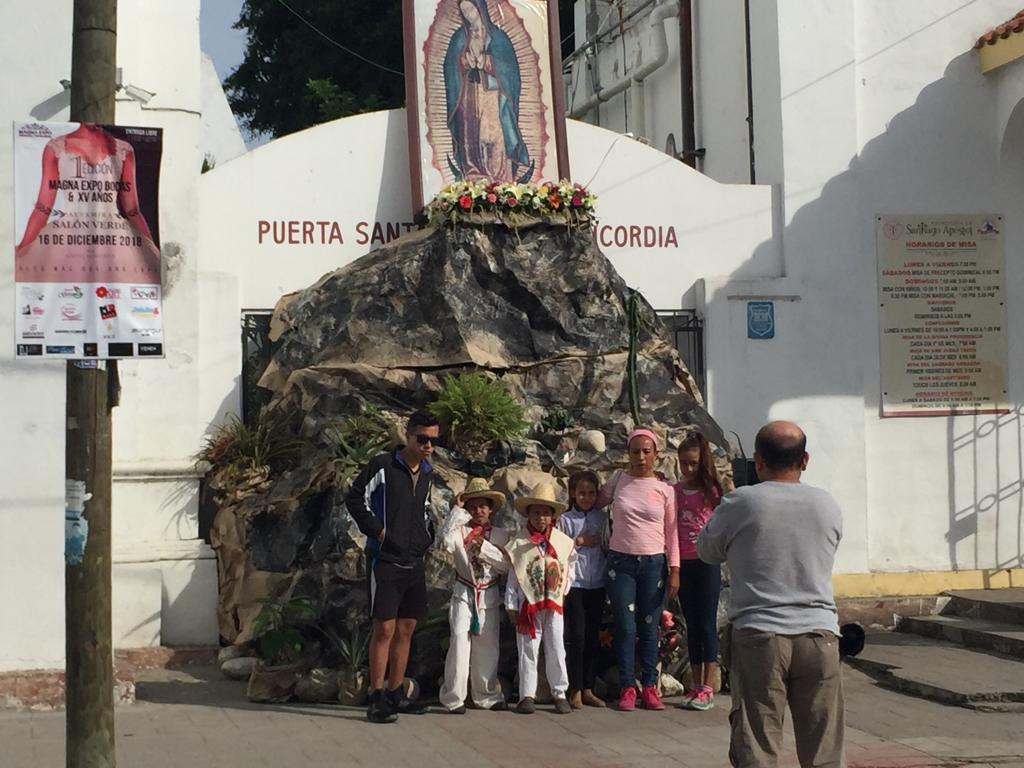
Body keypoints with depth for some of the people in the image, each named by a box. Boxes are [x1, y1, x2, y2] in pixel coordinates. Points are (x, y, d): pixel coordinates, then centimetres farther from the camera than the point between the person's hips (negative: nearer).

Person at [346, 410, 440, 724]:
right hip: (385, 559, -7)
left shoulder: (427, 473, 13)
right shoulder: (382, 465, -9)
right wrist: (377, 530, -12)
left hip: (414, 562, 7)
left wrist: (428, 536, 12)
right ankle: (376, 699, -5)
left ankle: (396, 694, 20)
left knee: (406, 629, 10)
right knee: (385, 628, -9)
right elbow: (355, 499, -8)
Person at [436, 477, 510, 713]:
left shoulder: (500, 535, 6)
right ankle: (454, 698, -9)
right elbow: (445, 540, -26)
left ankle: (487, 696, 21)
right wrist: (458, 511, -18)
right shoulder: (460, 531, -3)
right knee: (460, 640, -14)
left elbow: (506, 565, -3)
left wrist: (485, 548, -12)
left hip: (489, 595, 3)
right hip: (463, 593, -3)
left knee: (488, 645, 9)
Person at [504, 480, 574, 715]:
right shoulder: (519, 543, -3)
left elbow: (569, 568, 13)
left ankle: (560, 693, 13)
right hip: (528, 604, -2)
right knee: (528, 650, 3)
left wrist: (563, 591, 6)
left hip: (554, 604, 2)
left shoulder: (562, 542, 2)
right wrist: (511, 605, -3)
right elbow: (512, 577, -2)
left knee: (556, 649, 5)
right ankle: (527, 695, 7)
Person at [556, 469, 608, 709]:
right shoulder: (565, 520, 0)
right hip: (574, 583, -3)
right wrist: (578, 542, -12)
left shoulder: (602, 518, 9)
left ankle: (588, 689, 14)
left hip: (597, 583, 4)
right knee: (576, 637, -6)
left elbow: (608, 548, 12)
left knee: (593, 637, 7)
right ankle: (575, 691, 1)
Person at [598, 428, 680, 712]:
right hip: (621, 562, 0)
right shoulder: (619, 480, 4)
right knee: (626, 627, -1)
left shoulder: (665, 489, 3)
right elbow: (595, 502, 21)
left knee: (649, 628, 3)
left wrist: (674, 570, -1)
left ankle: (650, 687, 9)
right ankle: (627, 688, 4)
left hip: (654, 563, 0)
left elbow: (672, 532, 3)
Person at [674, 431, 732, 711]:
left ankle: (708, 688, -1)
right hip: (683, 563, 4)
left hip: (707, 562, -4)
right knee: (692, 625, 8)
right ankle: (697, 686, 13)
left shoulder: (713, 490, -1)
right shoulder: (673, 491, 8)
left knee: (707, 624, -3)